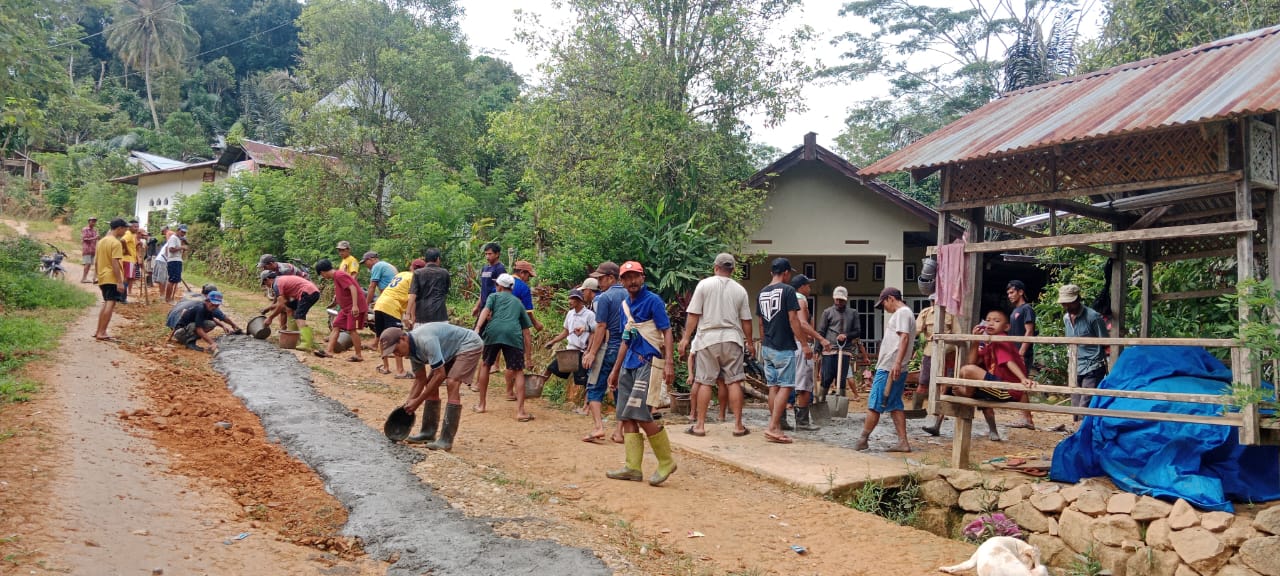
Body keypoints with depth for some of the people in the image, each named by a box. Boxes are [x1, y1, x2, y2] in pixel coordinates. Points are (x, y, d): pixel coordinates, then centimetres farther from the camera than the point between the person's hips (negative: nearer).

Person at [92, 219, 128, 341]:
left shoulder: (101, 241, 15)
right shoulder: (116, 243, -13)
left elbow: (96, 262, 17)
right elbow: (115, 263, -20)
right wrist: (120, 282, -20)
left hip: (103, 278, 9)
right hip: (112, 279, -9)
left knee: (106, 304, 18)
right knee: (110, 304, -8)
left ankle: (99, 332, 21)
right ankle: (102, 333, -11)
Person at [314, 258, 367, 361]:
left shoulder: (339, 275, -16)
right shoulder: (337, 275, 14)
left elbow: (353, 288, -26)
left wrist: (355, 305, -31)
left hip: (355, 307, -10)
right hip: (347, 307, 10)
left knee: (352, 329, -8)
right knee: (336, 326, 7)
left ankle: (358, 355, 0)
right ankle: (329, 350, 6)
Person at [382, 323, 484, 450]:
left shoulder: (425, 340, -33)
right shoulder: (411, 349, -4)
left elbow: (440, 374, -31)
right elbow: (420, 379, 6)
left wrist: (418, 401, -25)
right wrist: (409, 403, -4)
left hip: (470, 344, -10)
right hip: (452, 350, 10)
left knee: (452, 384, -23)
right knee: (430, 384, 5)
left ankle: (446, 440, -22)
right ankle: (428, 433, 13)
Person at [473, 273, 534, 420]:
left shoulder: (494, 296, 25)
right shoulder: (518, 302, 31)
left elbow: (486, 310, 1)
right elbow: (526, 332, 27)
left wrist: (477, 327, -12)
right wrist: (528, 356, 29)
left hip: (493, 332, 0)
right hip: (513, 334, 0)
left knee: (486, 365, 21)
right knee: (518, 371, 4)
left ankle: (481, 405, 28)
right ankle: (520, 411, -8)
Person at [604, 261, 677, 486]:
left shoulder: (653, 301, -7)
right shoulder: (625, 305, 16)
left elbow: (666, 332, -12)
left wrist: (669, 363, -23)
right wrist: (616, 369, 23)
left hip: (649, 362, -8)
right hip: (629, 364, 8)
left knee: (639, 413, -15)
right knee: (626, 416, 5)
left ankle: (666, 461, -1)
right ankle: (633, 467, 11)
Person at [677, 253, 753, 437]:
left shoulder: (704, 284, -2)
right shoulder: (740, 290, 5)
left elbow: (693, 315, -5)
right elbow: (746, 320, 8)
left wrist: (686, 338, 1)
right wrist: (749, 342, 20)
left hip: (708, 338, -2)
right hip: (732, 339, 2)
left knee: (704, 382, 3)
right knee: (734, 382, 5)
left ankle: (700, 425, 6)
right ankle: (738, 425, 6)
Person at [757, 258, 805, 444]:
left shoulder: (762, 293, 12)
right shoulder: (787, 290, -9)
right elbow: (793, 320, -13)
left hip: (767, 347, 7)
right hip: (784, 348, -7)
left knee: (773, 387, 10)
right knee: (785, 387, -5)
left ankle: (776, 428, 14)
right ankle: (773, 427, -12)